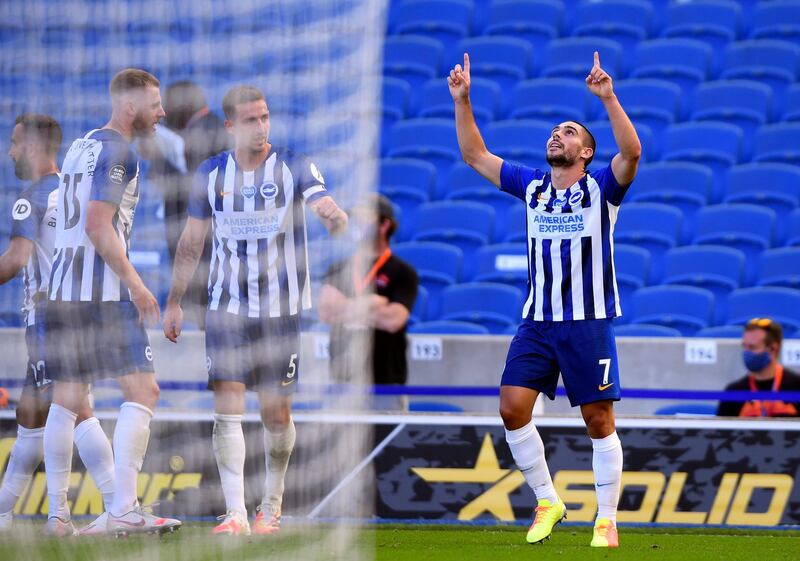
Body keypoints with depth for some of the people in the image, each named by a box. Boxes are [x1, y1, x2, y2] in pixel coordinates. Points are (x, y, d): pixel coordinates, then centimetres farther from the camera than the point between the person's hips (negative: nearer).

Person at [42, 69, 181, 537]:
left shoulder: (80, 147, 19)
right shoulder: (117, 151, -8)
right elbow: (99, 225, -18)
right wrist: (135, 283, -17)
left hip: (63, 287, 9)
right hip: (104, 290, -9)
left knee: (68, 400, 11)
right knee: (142, 390, -7)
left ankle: (57, 512, 11)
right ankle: (123, 509, -17)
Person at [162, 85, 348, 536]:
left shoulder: (293, 167, -5)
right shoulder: (211, 174, 3)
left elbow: (325, 207, -21)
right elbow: (192, 242, 11)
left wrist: (335, 218, -45)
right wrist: (175, 302, 10)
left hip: (282, 309, -1)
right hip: (227, 307, 1)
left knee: (277, 414, 5)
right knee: (228, 407, -10)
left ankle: (273, 503, 26)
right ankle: (236, 514, -13)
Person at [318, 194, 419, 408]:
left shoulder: (402, 273, -1)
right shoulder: (339, 269, 12)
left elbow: (393, 320, -16)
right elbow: (325, 311, -4)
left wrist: (345, 308, -7)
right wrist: (369, 304, -11)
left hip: (385, 380, -4)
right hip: (342, 378, 4)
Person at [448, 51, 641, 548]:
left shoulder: (601, 188, -1)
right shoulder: (532, 186, 11)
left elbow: (631, 152, -20)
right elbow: (475, 154, 12)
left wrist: (608, 98, -30)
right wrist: (462, 101, 3)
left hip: (589, 321, -4)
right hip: (537, 321, 4)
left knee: (599, 421, -2)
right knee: (513, 408, -7)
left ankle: (607, 520, 6)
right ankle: (547, 502, 7)